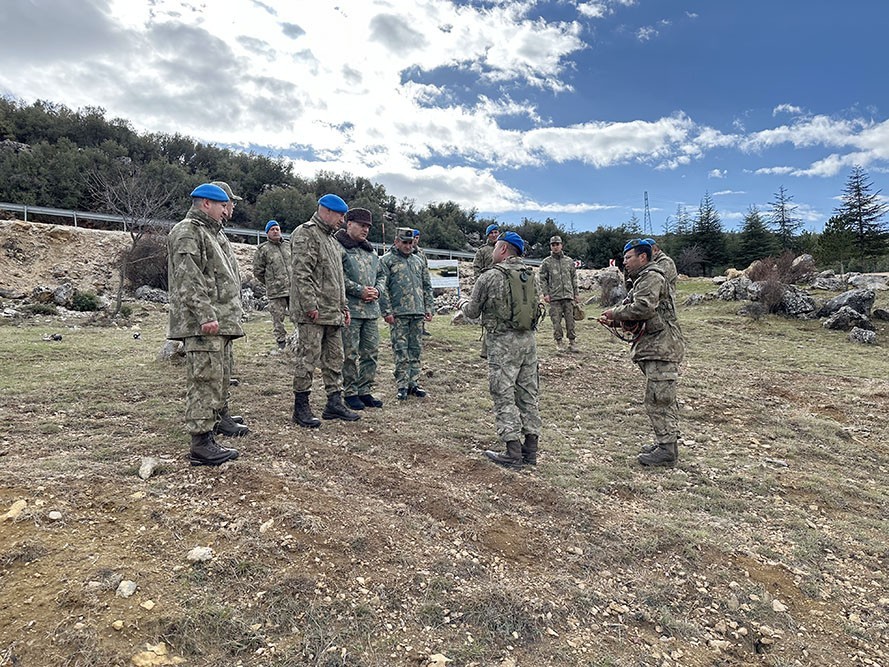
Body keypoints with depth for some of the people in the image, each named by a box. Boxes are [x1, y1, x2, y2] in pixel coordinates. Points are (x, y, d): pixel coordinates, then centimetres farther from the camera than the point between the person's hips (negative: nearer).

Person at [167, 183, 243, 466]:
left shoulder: (206, 232, 27)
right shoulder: (188, 232, -6)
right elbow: (188, 279, -18)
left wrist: (228, 319, 26)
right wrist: (206, 315, -24)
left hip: (218, 324, 11)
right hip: (203, 326, -11)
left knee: (217, 382, 12)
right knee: (205, 382, -9)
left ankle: (207, 439, 20)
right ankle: (200, 446, -4)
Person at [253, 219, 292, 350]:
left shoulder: (288, 246, 15)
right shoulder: (262, 249, 0)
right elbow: (257, 271, 1)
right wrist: (270, 283, 4)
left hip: (294, 289, 4)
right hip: (276, 292, -4)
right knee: (278, 318, 1)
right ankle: (281, 342, 11)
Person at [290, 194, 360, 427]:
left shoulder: (331, 238, 23)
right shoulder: (305, 234, -7)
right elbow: (301, 273, -17)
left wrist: (343, 306, 20)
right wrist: (310, 304, -22)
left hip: (333, 313, 10)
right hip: (313, 313, -9)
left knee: (334, 359, 11)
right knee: (308, 359, -4)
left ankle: (334, 403, 20)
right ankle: (301, 407, 5)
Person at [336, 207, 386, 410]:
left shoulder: (370, 250, 20)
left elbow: (381, 274, 24)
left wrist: (377, 290, 4)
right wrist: (360, 290, -15)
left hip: (371, 309, 7)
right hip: (350, 309, -7)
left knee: (370, 352, 10)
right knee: (350, 353, -2)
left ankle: (365, 390, 20)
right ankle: (350, 392, 10)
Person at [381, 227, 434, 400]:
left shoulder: (419, 261, 17)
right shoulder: (387, 261, 0)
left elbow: (427, 287, 19)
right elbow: (383, 288, -6)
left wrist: (429, 308, 11)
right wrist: (387, 311, -13)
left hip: (418, 313, 5)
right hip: (398, 314, -5)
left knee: (416, 350, 8)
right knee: (400, 350, -3)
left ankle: (413, 383, 16)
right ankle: (402, 385, 3)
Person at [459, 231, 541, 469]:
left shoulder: (489, 277, -10)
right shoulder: (530, 274, 8)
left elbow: (473, 312, -2)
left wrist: (464, 304, 21)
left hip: (503, 342, -6)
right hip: (528, 339, 6)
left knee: (504, 396, 1)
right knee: (528, 394, 12)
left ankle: (513, 454, 3)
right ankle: (530, 450, 19)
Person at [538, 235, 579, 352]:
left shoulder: (569, 261, 13)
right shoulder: (546, 262, 5)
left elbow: (574, 278, 15)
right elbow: (543, 279, 3)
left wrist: (576, 293, 10)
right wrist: (546, 293, -7)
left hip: (568, 296, 2)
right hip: (554, 297, -2)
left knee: (570, 319, 1)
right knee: (556, 321, 0)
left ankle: (572, 342, 8)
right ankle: (558, 342, 8)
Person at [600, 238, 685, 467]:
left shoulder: (652, 277, -9)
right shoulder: (642, 279, 24)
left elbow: (643, 308, -24)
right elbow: (637, 318, 23)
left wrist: (616, 312, -12)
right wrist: (615, 321, 8)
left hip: (661, 347, -11)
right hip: (655, 347, 11)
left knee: (658, 399, -8)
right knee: (663, 399, 15)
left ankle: (667, 450, -2)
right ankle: (666, 443, 24)